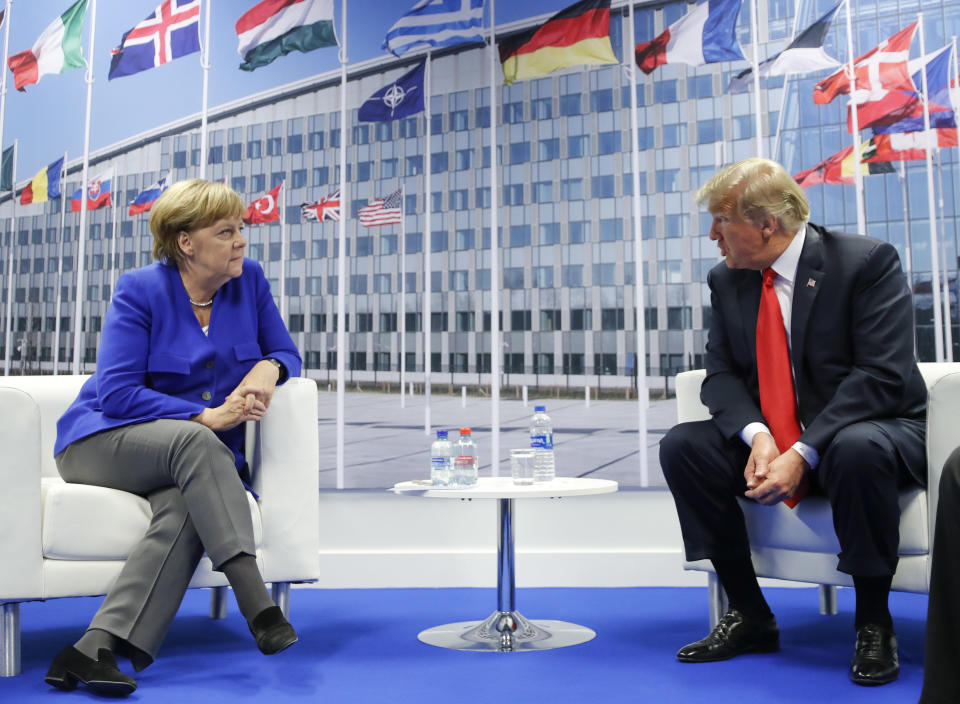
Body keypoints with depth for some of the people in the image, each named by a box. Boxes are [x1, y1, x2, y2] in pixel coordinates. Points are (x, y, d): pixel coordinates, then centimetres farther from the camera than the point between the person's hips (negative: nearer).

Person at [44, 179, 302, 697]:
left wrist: (269, 367, -17)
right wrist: (205, 416, -25)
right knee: (194, 441, -37)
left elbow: (287, 353, 9)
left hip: (197, 454, 3)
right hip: (102, 442, -3)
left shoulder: (249, 280, 3)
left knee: (184, 509, -33)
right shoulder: (140, 290, -8)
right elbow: (116, 392, -15)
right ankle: (258, 606, -42)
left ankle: (94, 649, -37)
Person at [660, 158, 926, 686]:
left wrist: (803, 454, -29)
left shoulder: (866, 262, -14)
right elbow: (721, 374, 0)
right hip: (772, 441, 6)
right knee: (682, 445, -15)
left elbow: (882, 376, -22)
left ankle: (873, 622, -15)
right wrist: (756, 435, -22)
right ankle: (750, 616, -4)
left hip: (873, 431, -5)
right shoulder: (727, 281, 3)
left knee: (858, 448, -39)